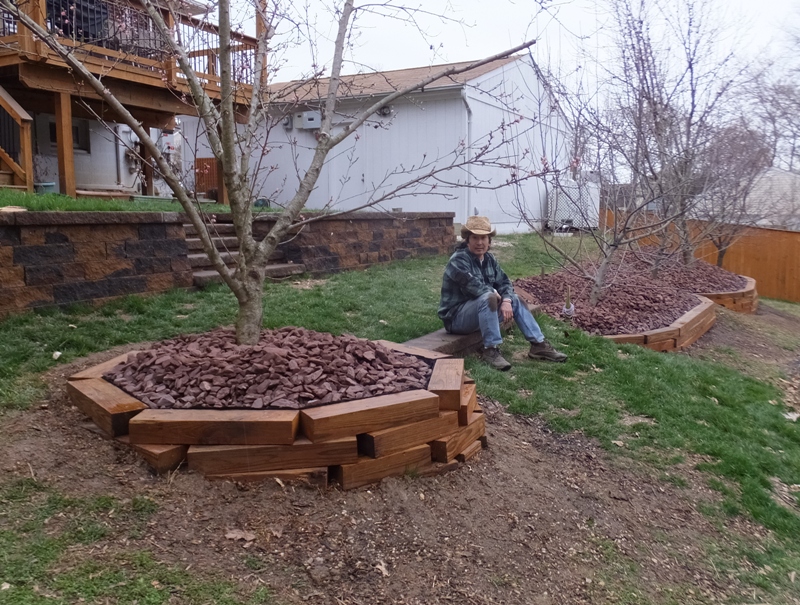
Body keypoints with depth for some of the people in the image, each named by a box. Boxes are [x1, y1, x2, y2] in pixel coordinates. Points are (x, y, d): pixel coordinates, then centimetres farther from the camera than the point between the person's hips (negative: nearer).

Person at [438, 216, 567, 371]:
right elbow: (474, 286, -31)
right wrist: (495, 293, -13)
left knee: (515, 300, 6)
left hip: (480, 311, 9)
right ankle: (490, 350, -26)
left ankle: (538, 344, 5)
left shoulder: (489, 259, 7)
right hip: (456, 317, -9)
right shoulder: (458, 260, -19)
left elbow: (504, 282, 6)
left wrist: (506, 301, -15)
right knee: (488, 297, -33)